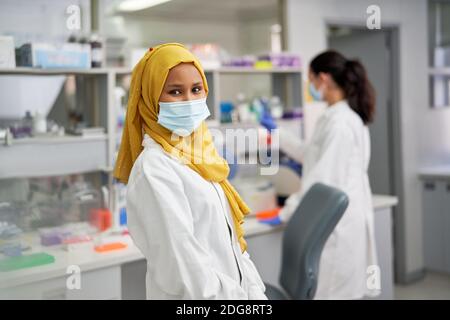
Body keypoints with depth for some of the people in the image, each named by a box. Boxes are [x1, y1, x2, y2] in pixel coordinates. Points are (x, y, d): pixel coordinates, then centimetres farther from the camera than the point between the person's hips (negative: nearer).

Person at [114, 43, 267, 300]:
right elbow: (182, 264, -24)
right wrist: (236, 296, -20)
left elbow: (230, 239, 8)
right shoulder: (154, 168, -20)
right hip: (197, 296, -8)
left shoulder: (199, 155, 6)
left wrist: (254, 289, 2)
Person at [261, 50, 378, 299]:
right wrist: (276, 132, 33)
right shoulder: (340, 117, 14)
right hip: (337, 219, 10)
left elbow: (323, 180, -20)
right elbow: (312, 155, 27)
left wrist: (284, 214, -12)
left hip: (338, 222, -10)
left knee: (335, 293, -3)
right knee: (346, 290, 14)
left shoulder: (339, 122, -18)